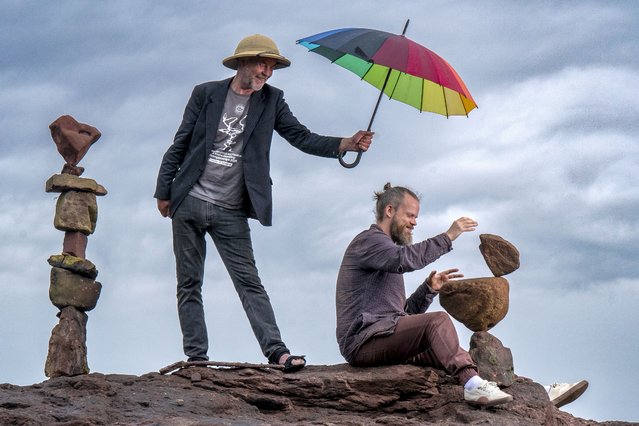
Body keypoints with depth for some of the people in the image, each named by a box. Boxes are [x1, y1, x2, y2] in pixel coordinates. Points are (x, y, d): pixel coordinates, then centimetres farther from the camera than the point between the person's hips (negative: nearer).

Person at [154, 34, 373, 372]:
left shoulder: (271, 101, 6)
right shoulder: (206, 94, 2)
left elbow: (302, 138, -1)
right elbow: (180, 145, 5)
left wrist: (344, 144, -17)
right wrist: (164, 191, 2)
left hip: (231, 212, 0)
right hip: (189, 204, 0)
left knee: (249, 282, -6)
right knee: (189, 284, 2)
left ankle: (276, 351, -12)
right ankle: (195, 356, 6)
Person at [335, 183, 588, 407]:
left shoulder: (386, 252, 29)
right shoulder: (368, 241, -2)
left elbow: (405, 314, 23)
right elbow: (405, 258, -25)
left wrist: (429, 289, 8)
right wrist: (448, 237, -21)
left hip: (387, 342, 9)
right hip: (363, 340, -9)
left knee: (453, 352, -5)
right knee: (437, 321, -28)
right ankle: (474, 386, -41)